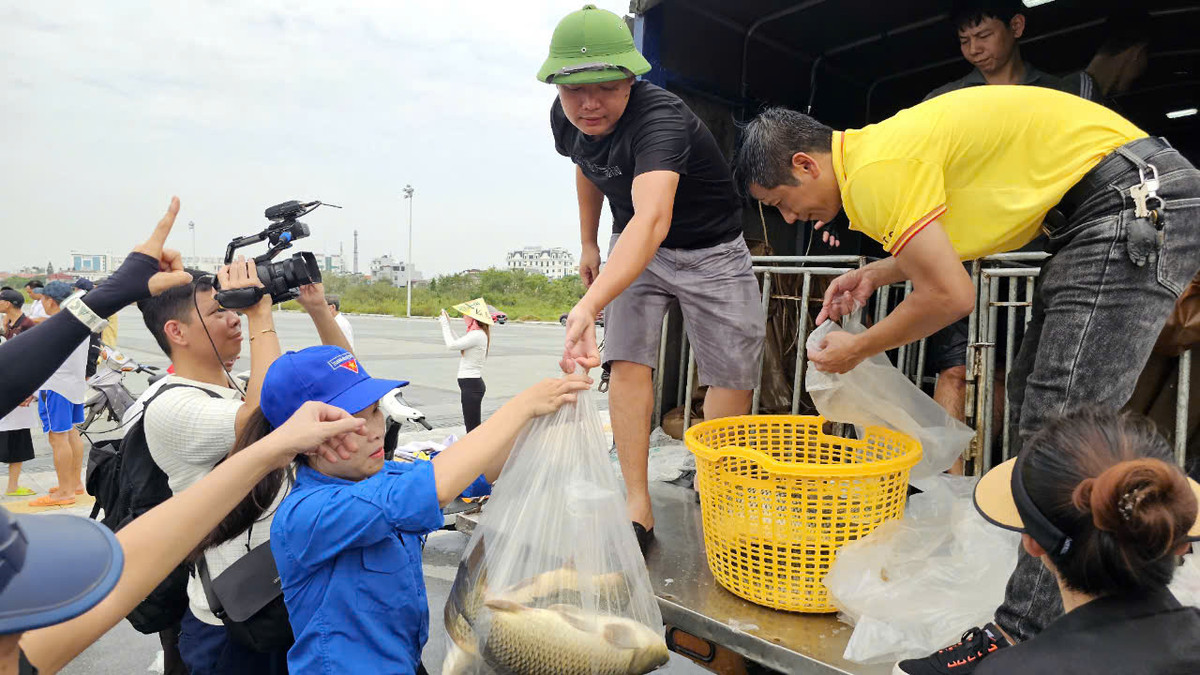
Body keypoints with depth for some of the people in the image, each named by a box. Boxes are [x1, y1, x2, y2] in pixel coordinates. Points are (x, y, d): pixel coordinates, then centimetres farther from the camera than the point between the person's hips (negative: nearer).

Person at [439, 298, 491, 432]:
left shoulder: (477, 335, -18)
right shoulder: (476, 333, 14)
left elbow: (452, 345, -21)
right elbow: (459, 343, 25)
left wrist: (445, 324, -8)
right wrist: (447, 324, 25)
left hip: (471, 385, -11)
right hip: (472, 384, 11)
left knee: (473, 427, -7)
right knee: (473, 426, 16)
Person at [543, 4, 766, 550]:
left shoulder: (660, 117, -36)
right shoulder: (566, 118, -13)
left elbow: (653, 218, -55)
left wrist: (590, 306, -68)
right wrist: (589, 245, 16)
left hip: (710, 249, -4)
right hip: (635, 249, 4)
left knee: (735, 374, -4)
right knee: (629, 360, -12)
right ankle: (637, 508, -6)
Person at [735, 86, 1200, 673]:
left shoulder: (876, 168, -21)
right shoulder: (883, 147, 11)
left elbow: (949, 295, -21)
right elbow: (947, 241, 20)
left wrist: (858, 349, -6)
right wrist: (877, 272, 6)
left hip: (1138, 200, -11)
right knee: (1034, 400, 13)